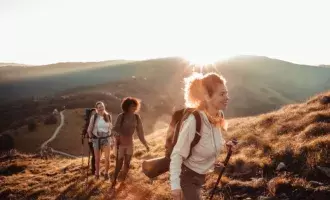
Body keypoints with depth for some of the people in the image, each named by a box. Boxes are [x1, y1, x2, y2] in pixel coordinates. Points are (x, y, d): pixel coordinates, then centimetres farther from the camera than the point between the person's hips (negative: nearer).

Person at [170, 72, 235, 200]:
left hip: (200, 176, 8)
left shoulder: (217, 118, -6)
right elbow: (177, 154, -28)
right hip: (186, 176, -8)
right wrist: (175, 184, -31)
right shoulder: (194, 120, -30)